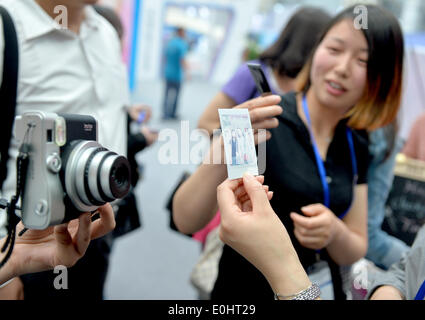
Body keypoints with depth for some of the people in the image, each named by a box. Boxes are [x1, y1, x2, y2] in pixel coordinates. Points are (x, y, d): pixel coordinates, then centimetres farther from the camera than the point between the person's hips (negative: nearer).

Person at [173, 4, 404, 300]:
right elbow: (186, 222, -23)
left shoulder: (357, 145, -2)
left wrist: (334, 232, -20)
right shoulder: (262, 121, -18)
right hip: (246, 289, -4)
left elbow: (356, 251, 2)